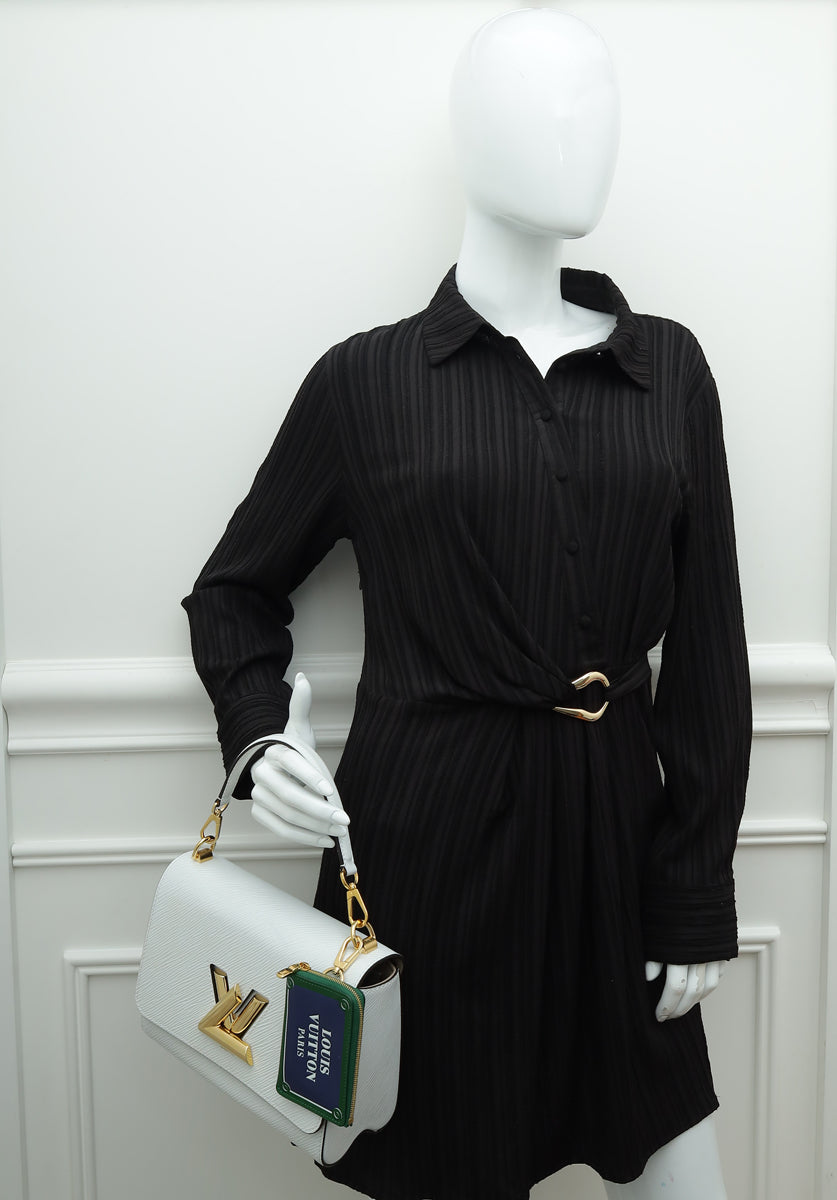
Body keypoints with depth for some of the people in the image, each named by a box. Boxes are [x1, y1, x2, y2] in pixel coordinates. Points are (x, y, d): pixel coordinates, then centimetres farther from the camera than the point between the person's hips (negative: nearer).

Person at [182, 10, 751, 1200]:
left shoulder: (667, 367, 4)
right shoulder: (368, 377, -2)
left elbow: (707, 645, 4)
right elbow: (234, 591, 10)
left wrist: (700, 893, 2)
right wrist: (260, 738, -8)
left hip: (616, 833, 3)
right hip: (427, 840, -2)